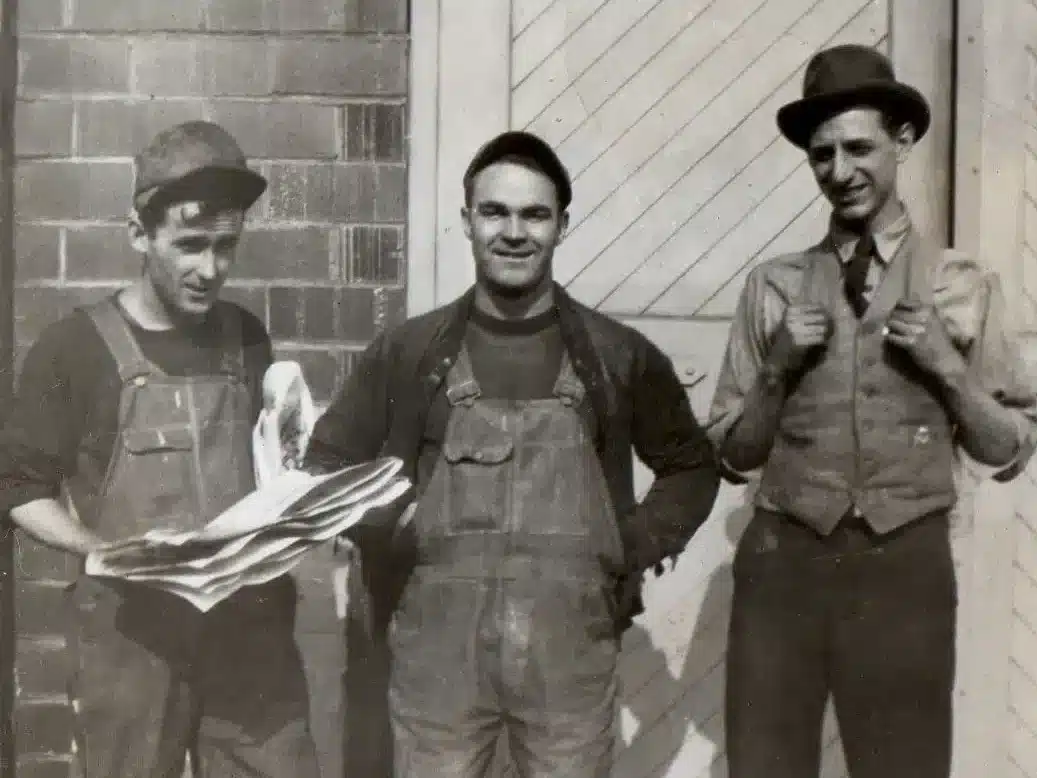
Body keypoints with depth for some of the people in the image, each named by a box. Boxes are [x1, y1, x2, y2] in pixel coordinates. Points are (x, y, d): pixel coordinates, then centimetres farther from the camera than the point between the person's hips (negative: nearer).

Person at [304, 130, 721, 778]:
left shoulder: (619, 353, 3)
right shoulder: (408, 351, 3)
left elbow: (691, 466, 14)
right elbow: (327, 465, 12)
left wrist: (637, 548, 2)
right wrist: (379, 540, -2)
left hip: (571, 656, 0)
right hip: (436, 654, 0)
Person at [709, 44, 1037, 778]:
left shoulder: (962, 285, 2)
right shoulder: (773, 286, 3)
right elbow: (734, 451, 6)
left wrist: (949, 370, -10)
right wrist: (778, 368, -9)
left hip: (905, 567, 0)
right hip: (782, 560, 1)